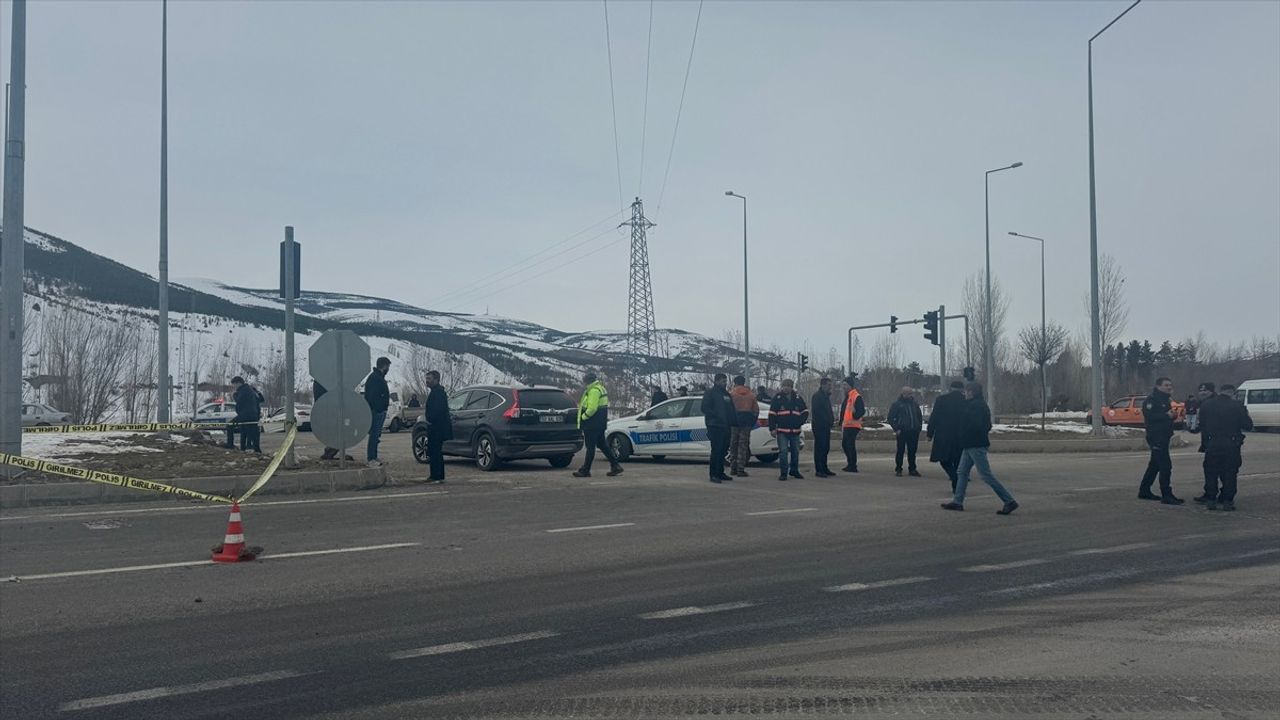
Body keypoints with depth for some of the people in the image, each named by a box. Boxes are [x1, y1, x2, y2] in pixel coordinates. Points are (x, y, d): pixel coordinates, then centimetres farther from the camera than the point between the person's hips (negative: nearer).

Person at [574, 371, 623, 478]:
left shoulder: (594, 391, -17)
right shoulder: (600, 389, 17)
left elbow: (592, 408, -25)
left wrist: (583, 417, -12)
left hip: (593, 424, -11)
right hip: (600, 424, 11)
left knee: (590, 447, -4)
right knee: (602, 444, 14)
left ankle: (585, 471, 2)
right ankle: (615, 466, 12)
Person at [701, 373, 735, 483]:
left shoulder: (726, 394, 19)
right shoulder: (710, 392, -3)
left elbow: (731, 409, 22)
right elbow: (705, 408, -10)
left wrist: (730, 421, 7)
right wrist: (716, 416, -16)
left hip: (725, 426, 8)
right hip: (715, 426, -8)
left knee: (723, 450, 11)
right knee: (716, 450, -9)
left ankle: (720, 473, 20)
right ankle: (714, 475, -7)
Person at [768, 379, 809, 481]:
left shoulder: (798, 398, 7)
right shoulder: (777, 398, 0)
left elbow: (805, 412, 15)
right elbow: (772, 414, 0)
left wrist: (800, 422, 0)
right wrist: (772, 428, -6)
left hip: (795, 430, 3)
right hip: (782, 430, -3)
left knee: (795, 451, 11)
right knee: (783, 451, -8)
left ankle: (794, 471, 24)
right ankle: (783, 473, -3)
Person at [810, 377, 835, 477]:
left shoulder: (826, 396, 19)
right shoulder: (817, 396, -10)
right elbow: (817, 412, -17)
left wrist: (831, 420, 7)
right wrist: (830, 421, -16)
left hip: (826, 427, 9)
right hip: (819, 426, -9)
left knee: (825, 448, 12)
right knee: (819, 447, -7)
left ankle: (824, 468, 18)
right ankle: (818, 470, -6)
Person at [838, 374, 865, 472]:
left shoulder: (857, 397, -12)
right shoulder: (847, 396, 17)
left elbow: (862, 411, -19)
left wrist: (854, 417, -25)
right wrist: (841, 423, 22)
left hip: (853, 426, -10)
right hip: (846, 425, 10)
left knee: (851, 445, -8)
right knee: (844, 445, 14)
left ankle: (853, 466, -2)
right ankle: (850, 464, 25)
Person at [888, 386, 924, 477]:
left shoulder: (915, 404, 11)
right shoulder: (897, 404, -2)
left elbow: (920, 416, 23)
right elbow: (890, 418, -2)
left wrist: (919, 427, 10)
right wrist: (896, 429, -10)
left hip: (913, 431, 4)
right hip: (902, 432, -4)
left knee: (912, 451, 7)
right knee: (900, 450, 0)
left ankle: (912, 469, 15)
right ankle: (898, 469, 8)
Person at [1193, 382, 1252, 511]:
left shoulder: (1206, 405, 1)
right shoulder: (1237, 405, -7)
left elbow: (1202, 426, 5)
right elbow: (1248, 425, -4)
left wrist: (1204, 444, 13)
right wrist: (1245, 414, 15)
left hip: (1212, 445, 2)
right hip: (1231, 445, -1)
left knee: (1211, 473, 10)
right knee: (1230, 473, 8)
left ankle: (1211, 500, 11)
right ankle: (1228, 501, 7)